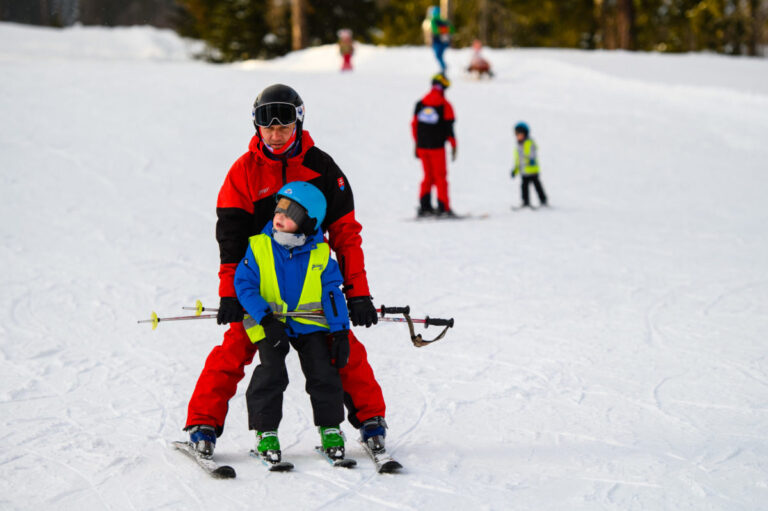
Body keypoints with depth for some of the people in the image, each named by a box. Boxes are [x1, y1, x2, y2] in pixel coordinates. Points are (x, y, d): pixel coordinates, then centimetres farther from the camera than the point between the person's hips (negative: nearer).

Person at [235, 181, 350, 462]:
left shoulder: (320, 253, -4)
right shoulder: (258, 246, -7)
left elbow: (332, 292, 0)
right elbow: (244, 284, -8)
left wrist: (340, 332, -7)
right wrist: (266, 318, -20)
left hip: (309, 323, 1)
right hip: (270, 324, -1)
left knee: (323, 372, -6)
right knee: (271, 371, -15)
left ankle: (330, 428, 12)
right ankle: (265, 431, 0)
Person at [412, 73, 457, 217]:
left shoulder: (420, 104, 6)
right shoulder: (444, 105, -7)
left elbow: (414, 124, 8)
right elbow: (449, 128, -7)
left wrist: (417, 143, 16)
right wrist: (453, 146, -1)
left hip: (422, 146, 4)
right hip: (437, 146, -4)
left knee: (428, 176, 15)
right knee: (440, 176, 3)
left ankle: (424, 205, 8)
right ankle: (443, 208, 0)